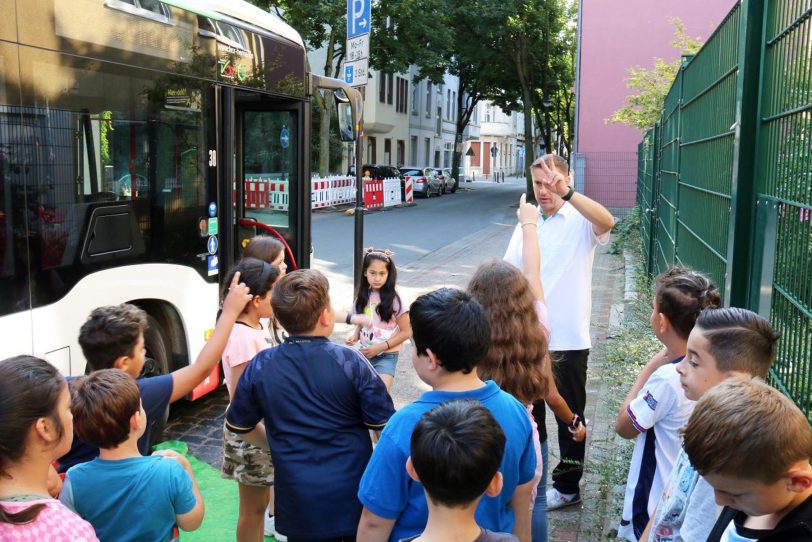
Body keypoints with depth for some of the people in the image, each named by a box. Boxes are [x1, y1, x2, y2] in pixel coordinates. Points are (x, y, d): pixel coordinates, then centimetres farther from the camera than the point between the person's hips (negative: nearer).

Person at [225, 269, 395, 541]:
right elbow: (384, 426, -11)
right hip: (354, 495, -2)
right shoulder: (350, 361, -16)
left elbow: (239, 426, 5)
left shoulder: (259, 366, -8)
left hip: (298, 502, 2)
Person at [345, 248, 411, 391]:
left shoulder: (394, 299, -13)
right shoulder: (363, 295, 1)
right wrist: (356, 336, -5)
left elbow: (406, 332, -10)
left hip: (386, 356, -5)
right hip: (364, 353, 5)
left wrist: (381, 347, -16)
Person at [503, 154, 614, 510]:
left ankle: (567, 487, 26)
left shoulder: (580, 221, -8)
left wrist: (566, 193, -41)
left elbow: (607, 221, -32)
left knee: (569, 415, 10)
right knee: (527, 411, 19)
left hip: (567, 340, -6)